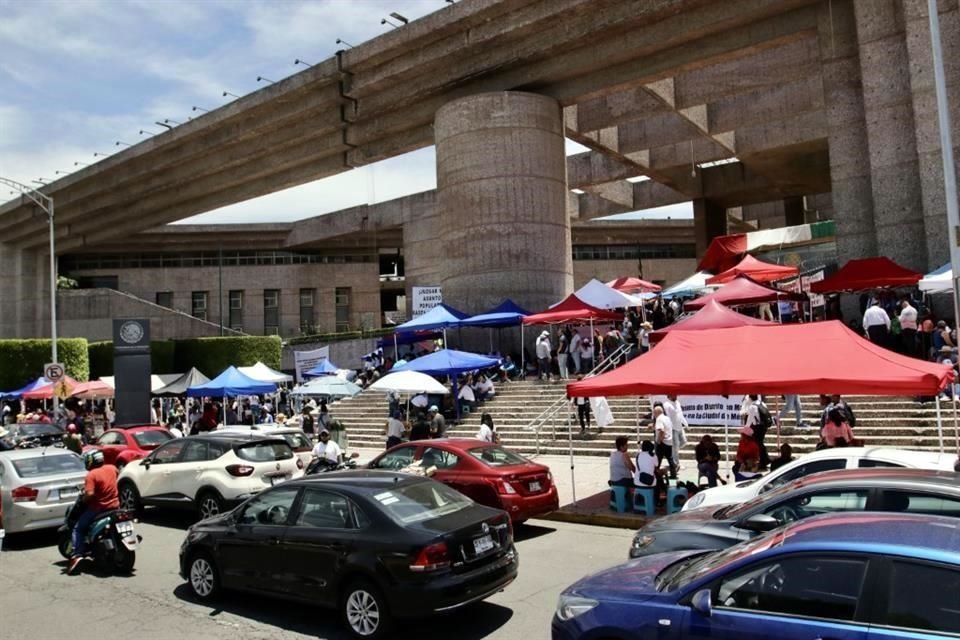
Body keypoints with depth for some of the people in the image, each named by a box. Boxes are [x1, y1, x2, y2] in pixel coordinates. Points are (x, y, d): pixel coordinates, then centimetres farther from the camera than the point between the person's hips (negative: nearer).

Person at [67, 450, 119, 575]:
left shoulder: (91, 475, -15)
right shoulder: (111, 468, 3)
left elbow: (89, 494, -26)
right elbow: (117, 474, 27)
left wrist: (83, 500, -6)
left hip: (98, 508, -6)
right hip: (115, 506, 6)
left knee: (78, 528, 5)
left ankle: (77, 555, -8)